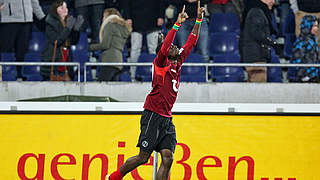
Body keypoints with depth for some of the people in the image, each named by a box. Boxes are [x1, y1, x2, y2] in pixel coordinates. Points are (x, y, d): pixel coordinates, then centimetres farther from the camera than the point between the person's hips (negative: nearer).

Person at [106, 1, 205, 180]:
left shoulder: (178, 63, 15)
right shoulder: (160, 63, -4)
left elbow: (191, 43, 18)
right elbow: (164, 47, -22)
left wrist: (199, 19, 13)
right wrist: (177, 24, -27)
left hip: (167, 119, 7)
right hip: (153, 116, -7)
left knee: (168, 158, -6)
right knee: (143, 157, -5)